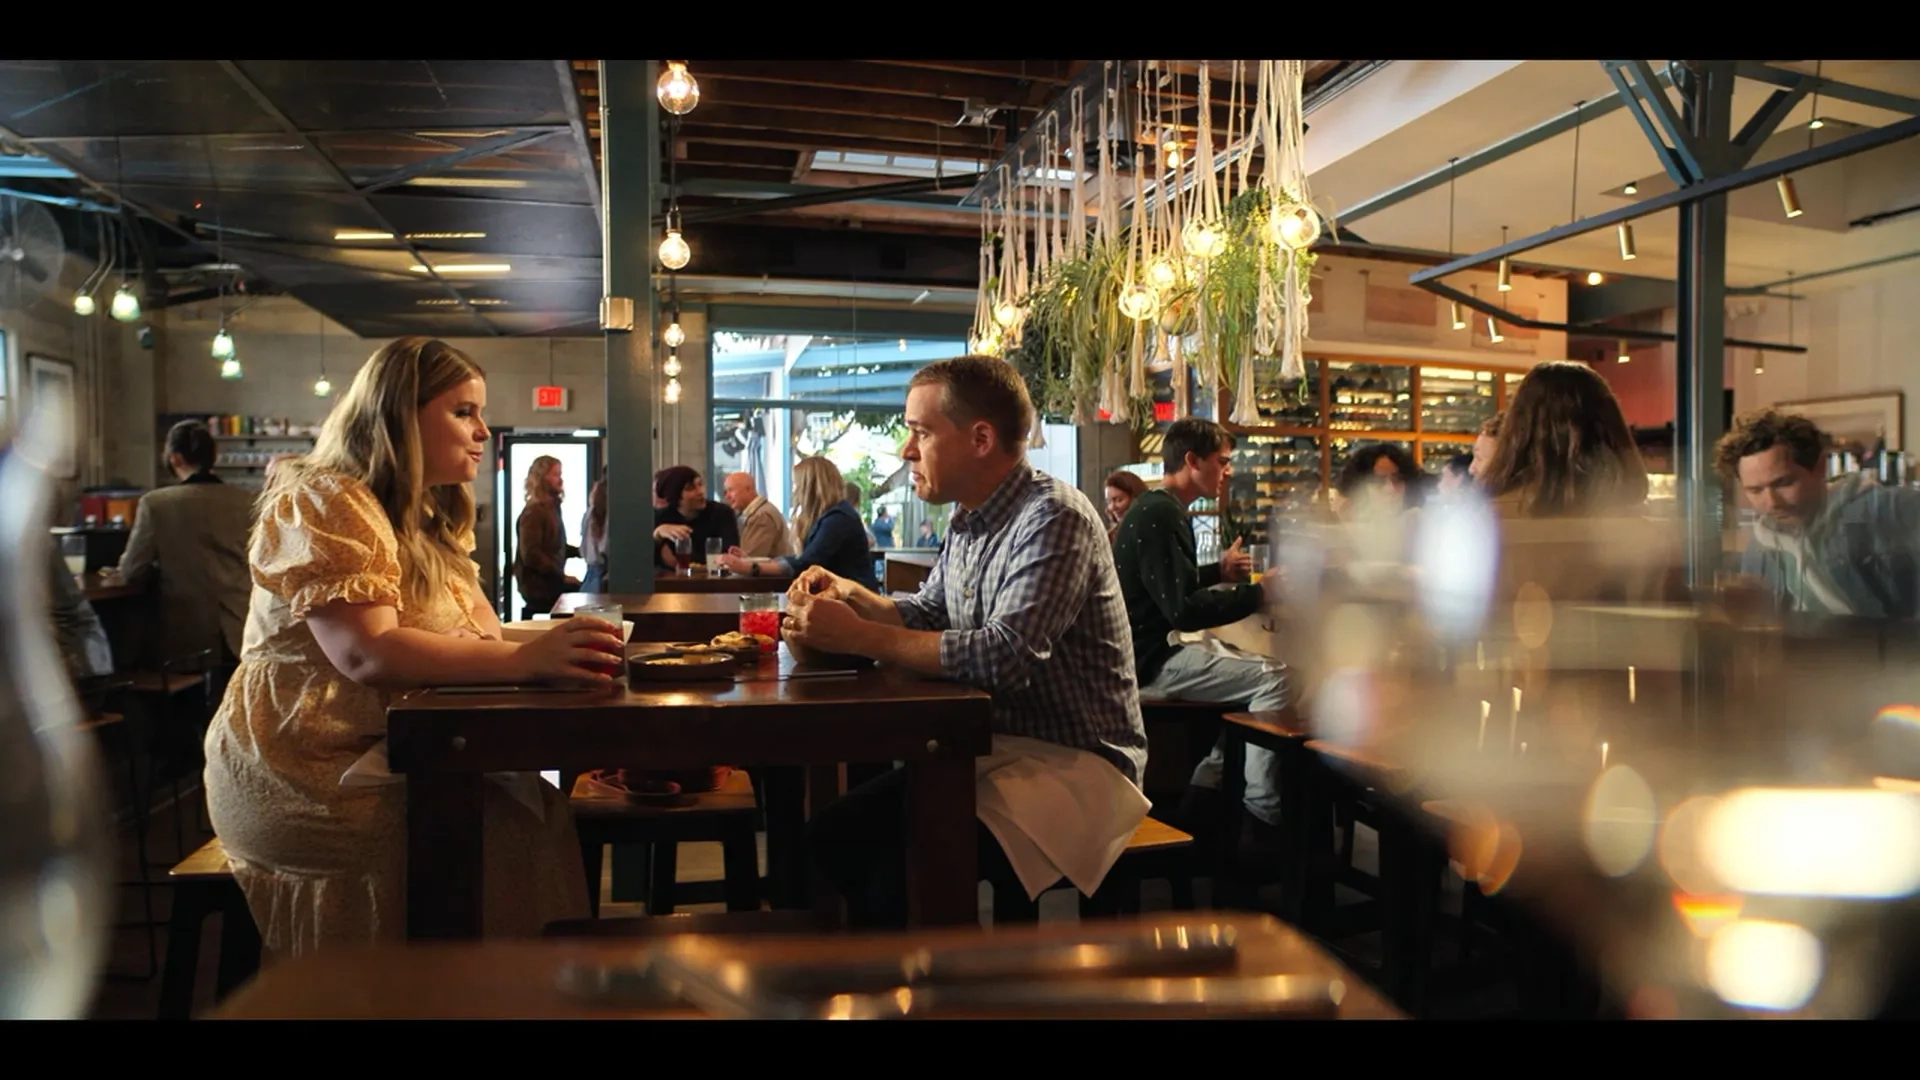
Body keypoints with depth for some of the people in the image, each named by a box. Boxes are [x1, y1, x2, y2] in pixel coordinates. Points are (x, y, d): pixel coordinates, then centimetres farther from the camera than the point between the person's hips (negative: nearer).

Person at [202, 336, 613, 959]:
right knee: (509, 832, -24)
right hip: (306, 778, -8)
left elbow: (484, 642, 6)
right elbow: (368, 654, -25)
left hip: (381, 761, 8)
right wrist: (526, 660, -33)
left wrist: (561, 651, -15)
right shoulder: (328, 503, -11)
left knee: (536, 808, -15)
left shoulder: (432, 520, 18)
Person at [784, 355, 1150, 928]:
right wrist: (850, 594, 5)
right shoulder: (969, 522, 10)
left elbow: (1006, 656, -30)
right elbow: (928, 614, 24)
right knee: (830, 836, 2)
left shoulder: (1053, 518, -19)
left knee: (906, 878, -26)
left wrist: (856, 637, -27)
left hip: (1073, 762, -9)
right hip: (995, 747, 9)